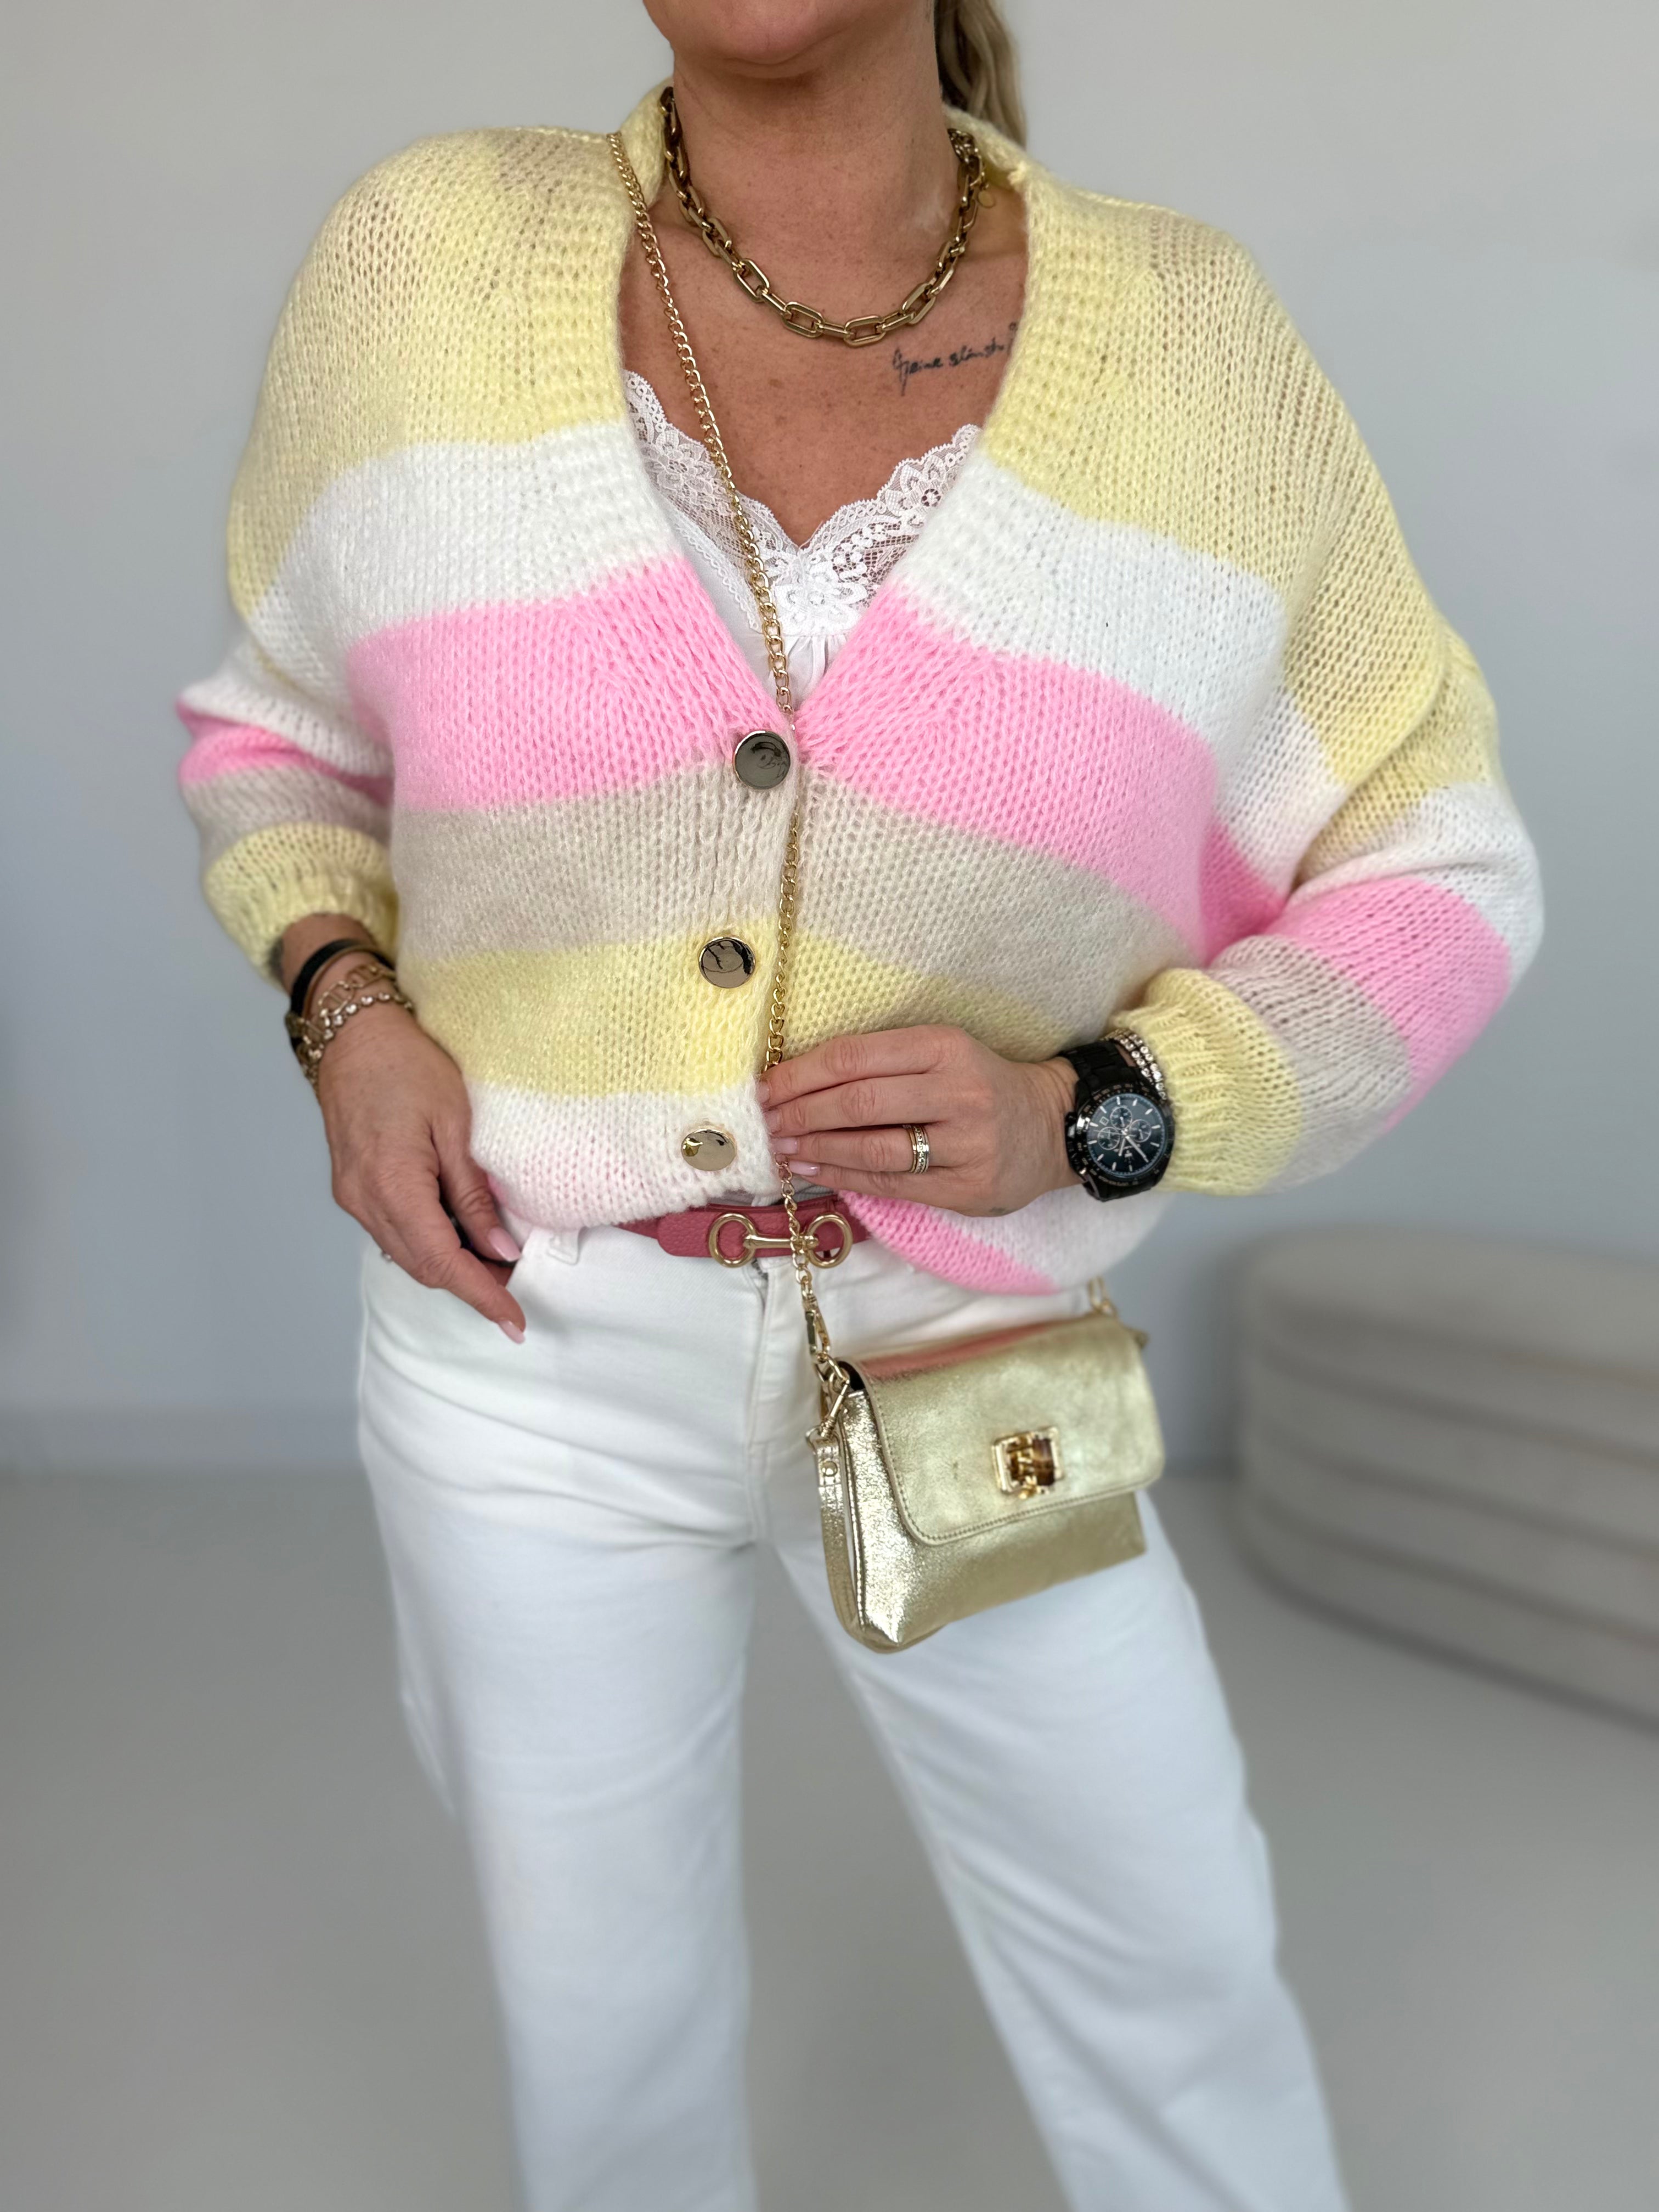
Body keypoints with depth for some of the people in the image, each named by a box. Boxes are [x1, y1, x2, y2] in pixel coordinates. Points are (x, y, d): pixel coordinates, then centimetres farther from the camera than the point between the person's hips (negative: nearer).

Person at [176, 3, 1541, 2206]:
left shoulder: (1194, 339, -11)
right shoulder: (425, 263, -9)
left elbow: (1432, 882, -3)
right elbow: (285, 725, 8)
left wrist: (1092, 1112, -19)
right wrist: (343, 1009, -11)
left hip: (953, 1346, 0)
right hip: (531, 1344, 1)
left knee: (1170, 1955, 19)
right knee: (601, 2000, 19)